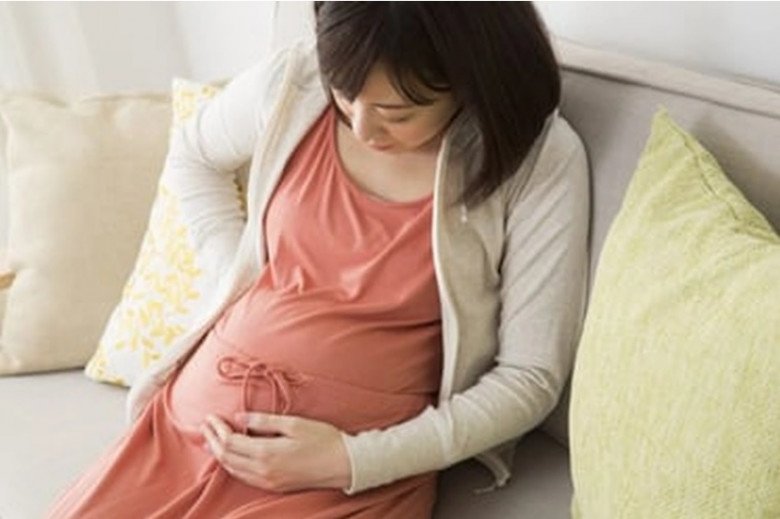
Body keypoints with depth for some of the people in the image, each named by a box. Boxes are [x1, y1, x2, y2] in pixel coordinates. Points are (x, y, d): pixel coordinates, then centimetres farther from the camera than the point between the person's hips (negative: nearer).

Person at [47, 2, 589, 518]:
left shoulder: (541, 159, -11)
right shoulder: (293, 82, -2)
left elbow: (529, 378, -8)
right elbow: (193, 158, 19)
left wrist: (353, 461, -15)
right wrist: (239, 282, 4)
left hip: (367, 464, -3)